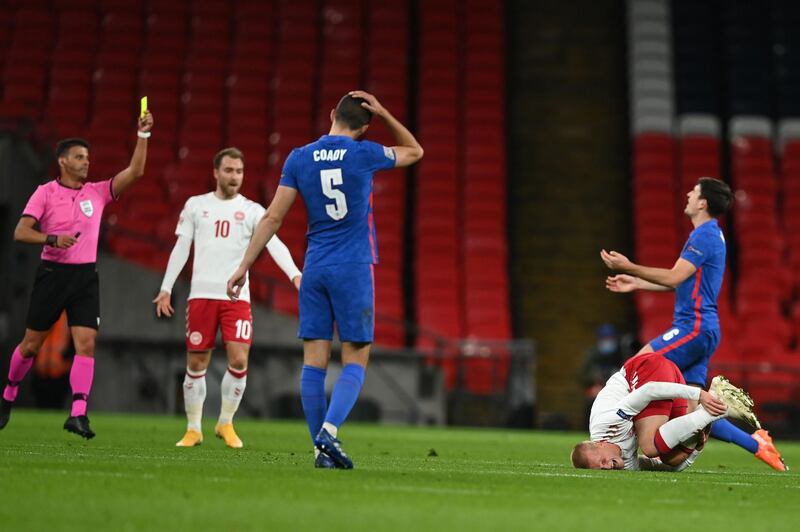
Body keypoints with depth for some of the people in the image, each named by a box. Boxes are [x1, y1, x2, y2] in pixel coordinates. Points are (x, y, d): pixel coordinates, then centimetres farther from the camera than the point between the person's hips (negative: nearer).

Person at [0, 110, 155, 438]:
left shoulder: (98, 192, 7)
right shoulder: (45, 192, -2)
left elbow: (134, 172, -1)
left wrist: (143, 135, -10)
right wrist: (52, 239, -24)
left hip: (85, 276, 3)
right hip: (52, 273, -2)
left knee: (86, 343, -11)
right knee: (31, 344, 5)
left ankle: (78, 413, -14)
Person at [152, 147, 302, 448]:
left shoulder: (252, 210, 6)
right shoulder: (195, 205, 10)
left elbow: (274, 243, -7)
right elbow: (181, 248, 11)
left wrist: (295, 274, -23)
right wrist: (165, 290, 7)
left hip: (237, 296, -1)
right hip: (201, 295, 1)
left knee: (239, 361, -10)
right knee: (196, 364, 3)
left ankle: (226, 423, 10)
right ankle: (193, 429, 16)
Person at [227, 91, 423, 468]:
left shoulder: (298, 159, 2)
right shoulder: (365, 155, -4)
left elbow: (272, 217, 2)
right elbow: (414, 152, 16)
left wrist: (244, 265, 6)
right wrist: (384, 114, 9)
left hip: (314, 268, 3)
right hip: (354, 269, -3)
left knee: (314, 361, 4)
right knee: (355, 363, 1)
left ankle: (322, 449, 3)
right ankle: (329, 431, -20)